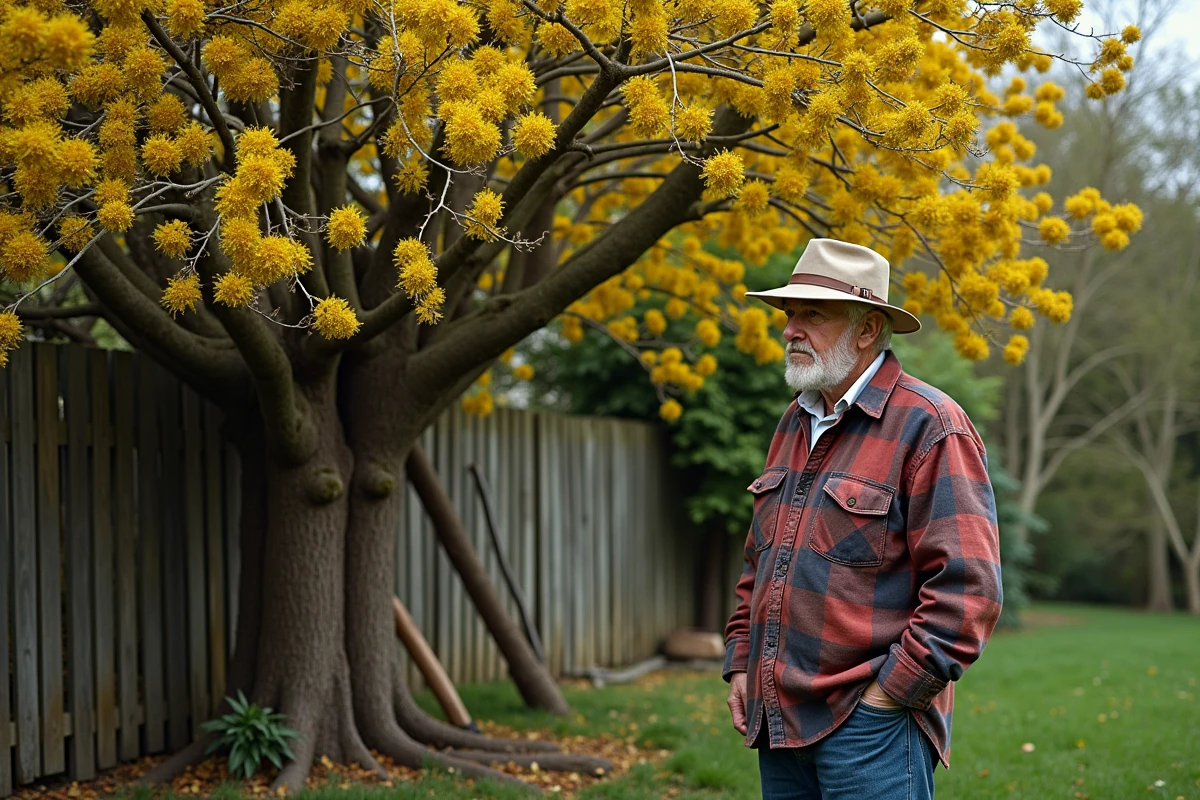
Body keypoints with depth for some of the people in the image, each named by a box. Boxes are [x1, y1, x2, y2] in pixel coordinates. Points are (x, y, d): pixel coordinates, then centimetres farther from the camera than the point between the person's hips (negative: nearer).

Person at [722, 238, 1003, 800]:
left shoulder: (929, 427, -11)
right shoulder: (796, 422, 15)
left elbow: (967, 590, -17)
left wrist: (888, 692, -16)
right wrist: (741, 664, 15)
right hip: (779, 721, 8)